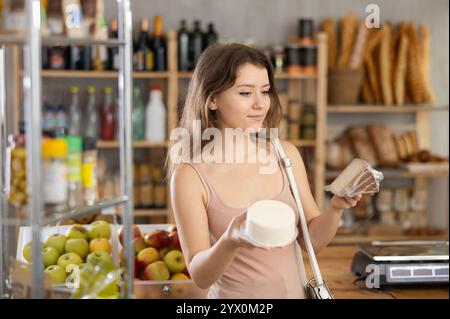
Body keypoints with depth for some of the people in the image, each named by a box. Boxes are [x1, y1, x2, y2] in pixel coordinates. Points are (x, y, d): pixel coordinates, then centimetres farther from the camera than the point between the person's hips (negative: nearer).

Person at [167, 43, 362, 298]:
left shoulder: (286, 154, -5)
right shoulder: (190, 176, -14)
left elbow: (313, 240, 0)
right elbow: (200, 275, -16)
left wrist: (336, 208, -17)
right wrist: (231, 242, -32)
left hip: (294, 291, 3)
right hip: (234, 294, -3)